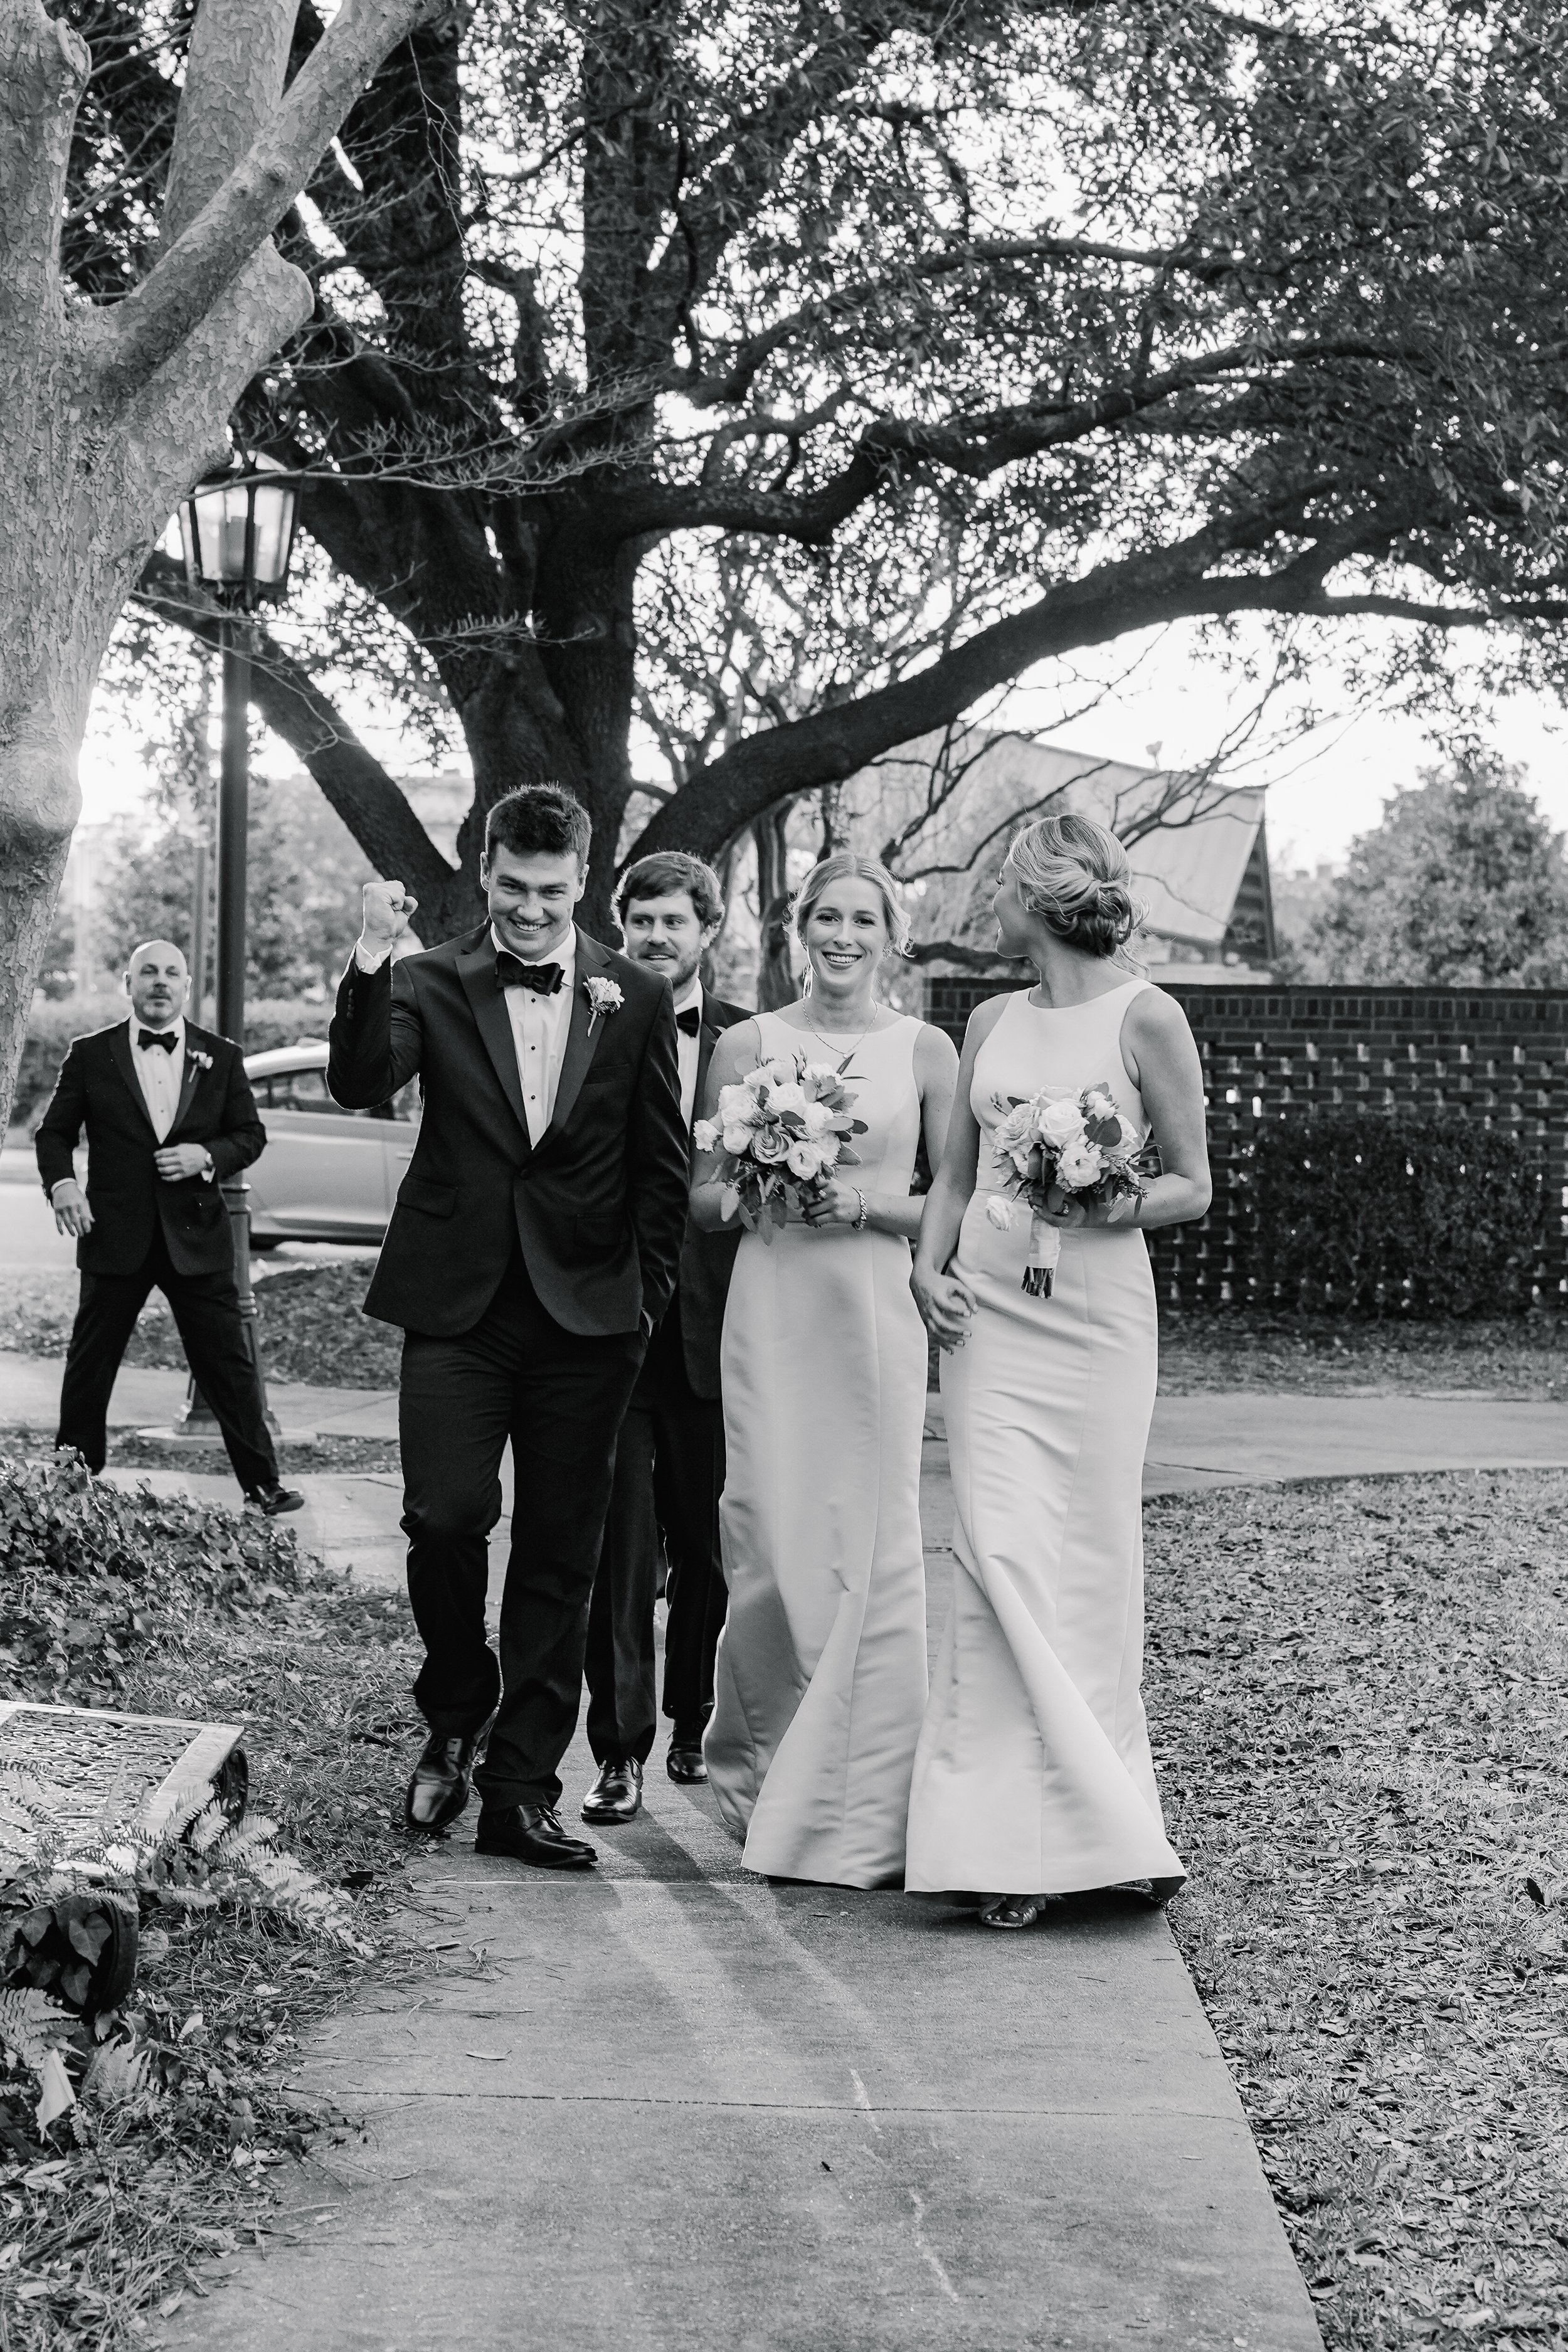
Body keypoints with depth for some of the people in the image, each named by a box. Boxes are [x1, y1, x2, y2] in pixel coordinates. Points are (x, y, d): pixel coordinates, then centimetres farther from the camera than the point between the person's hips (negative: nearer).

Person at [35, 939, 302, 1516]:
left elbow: (250, 1134, 10)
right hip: (115, 1234, 0)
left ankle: (262, 1482, 10)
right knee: (89, 1365, 6)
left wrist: (207, 1156, -10)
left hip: (196, 1235, 0)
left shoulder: (221, 1057, 7)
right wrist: (61, 1182, -12)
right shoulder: (90, 1054, 3)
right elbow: (53, 1132, 6)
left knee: (229, 1365, 2)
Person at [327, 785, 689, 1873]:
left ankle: (523, 1790, 15)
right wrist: (372, 961, -27)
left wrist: (646, 1296, 3)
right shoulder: (433, 983, 3)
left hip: (587, 1313, 1)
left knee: (561, 1558, 5)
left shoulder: (636, 997, 5)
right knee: (445, 1517, -11)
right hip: (459, 1302, -1)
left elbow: (665, 1163, 7)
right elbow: (362, 1083, -14)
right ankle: (456, 1720, 17)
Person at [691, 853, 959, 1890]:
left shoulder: (926, 1051, 6)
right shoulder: (749, 1044, 8)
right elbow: (704, 1199, 10)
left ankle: (860, 1812, 6)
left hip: (879, 1309, 0)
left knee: (871, 1547, -3)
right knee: (769, 1542, -2)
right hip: (771, 1307, 1)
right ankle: (760, 1768, 18)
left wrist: (870, 1202, -10)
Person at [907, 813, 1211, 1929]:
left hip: (1094, 1316, -3)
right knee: (1001, 1554, -7)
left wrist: (1107, 1206, -17)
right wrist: (929, 1268, 3)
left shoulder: (1145, 1018, -2)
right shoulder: (992, 1022, 13)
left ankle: (1088, 1817, 11)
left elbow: (1193, 1186, 1)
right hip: (987, 1314, 4)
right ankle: (1013, 1835, -4)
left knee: (1086, 1564, -1)